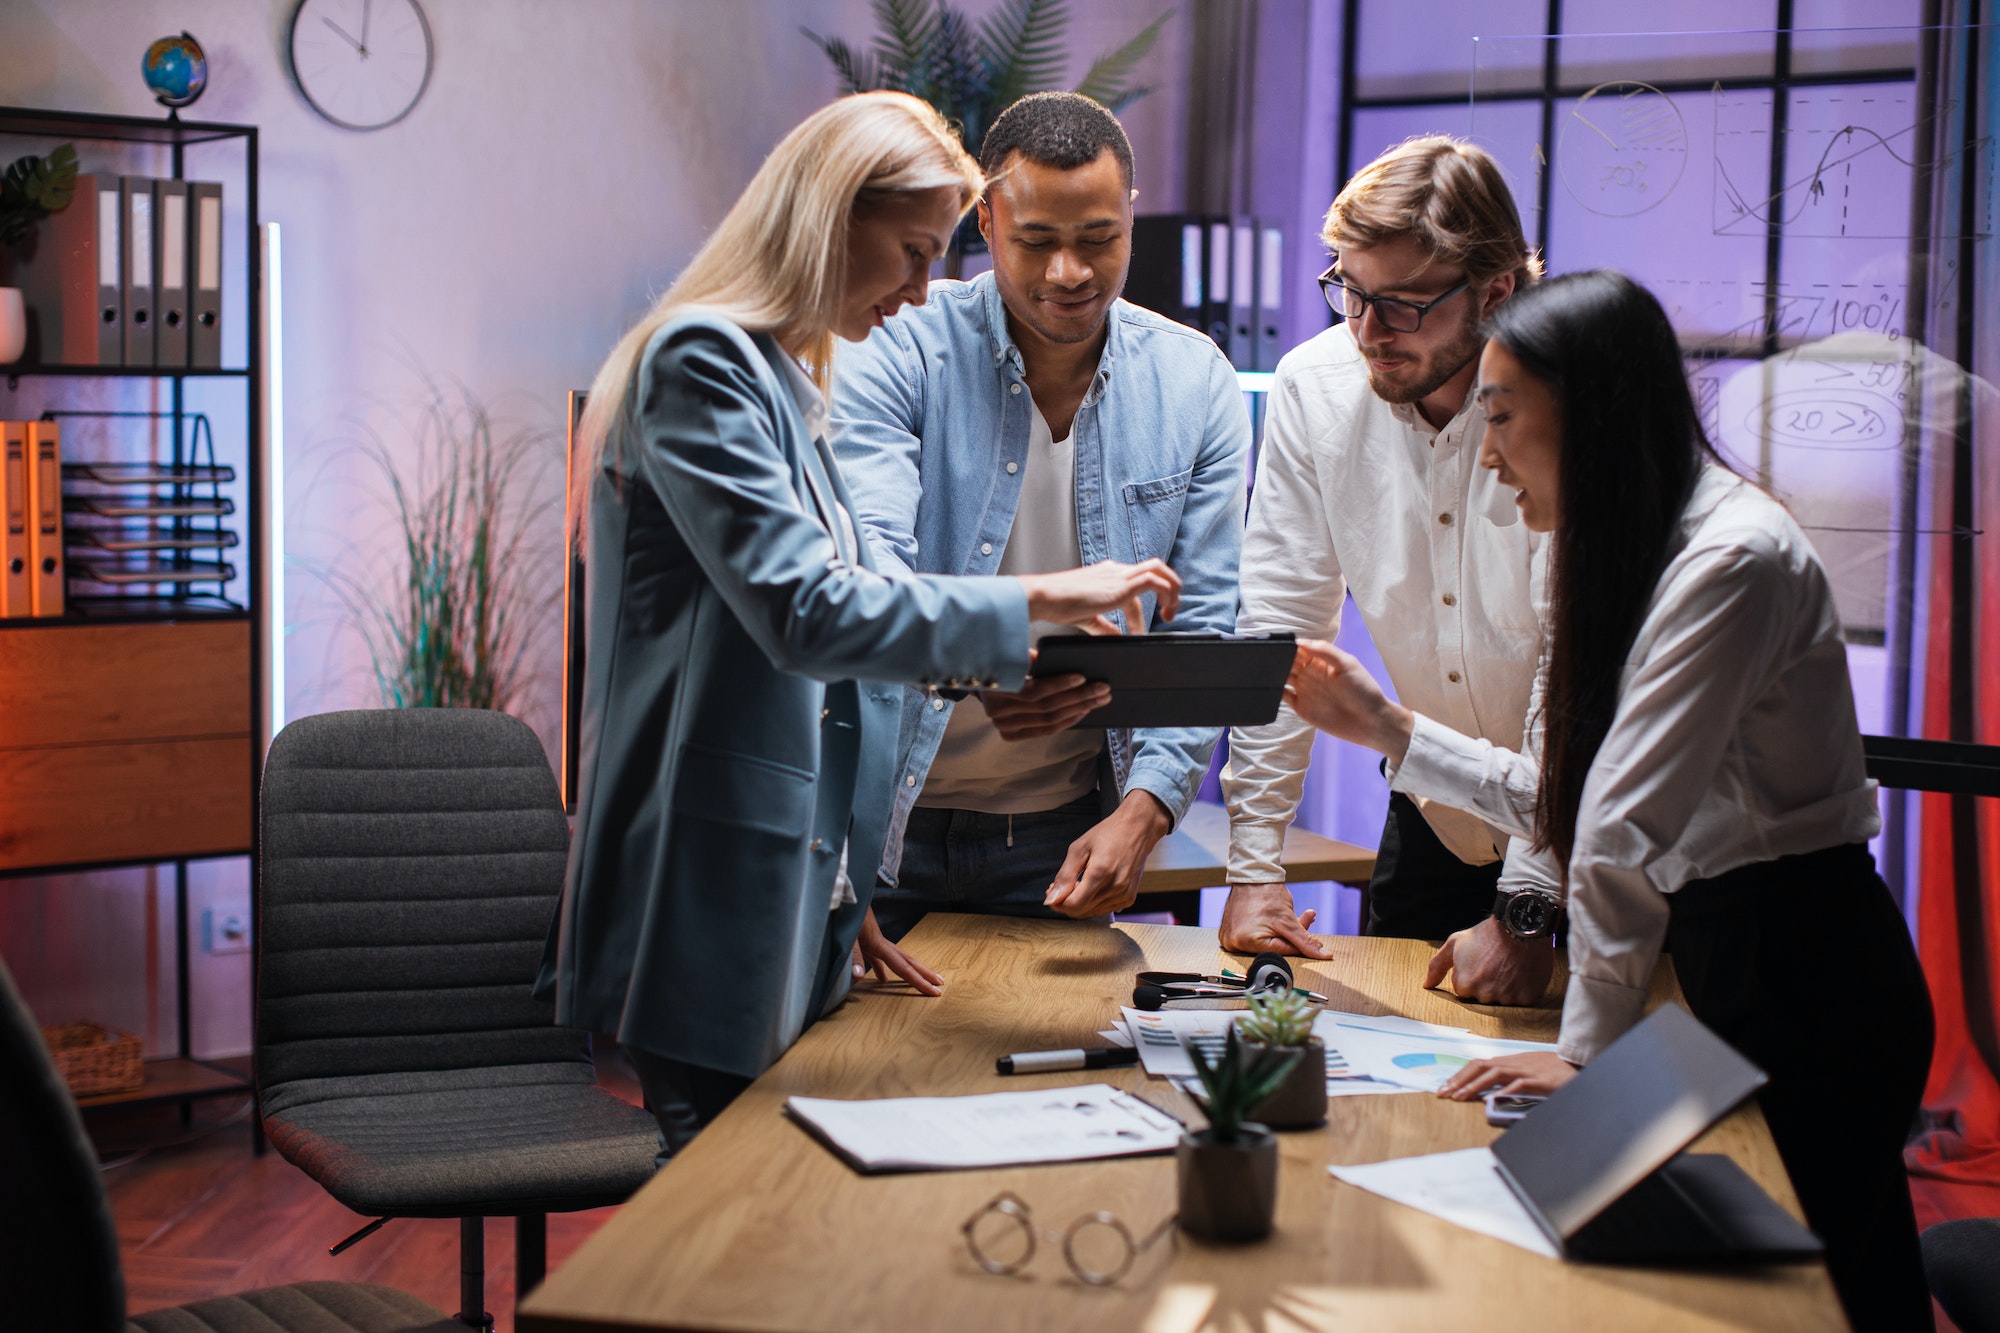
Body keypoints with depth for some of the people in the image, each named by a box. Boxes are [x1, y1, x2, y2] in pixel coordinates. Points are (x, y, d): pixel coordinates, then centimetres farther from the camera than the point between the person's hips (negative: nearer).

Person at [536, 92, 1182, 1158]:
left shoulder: (787, 381, 18)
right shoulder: (702, 359, -10)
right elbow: (804, 610, -21)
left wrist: (841, 902, 18)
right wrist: (1041, 601, -17)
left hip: (791, 897, 9)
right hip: (714, 902, -9)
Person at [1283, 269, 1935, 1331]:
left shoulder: (1732, 559, -20)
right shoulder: (1622, 556, 10)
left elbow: (1626, 825, -23)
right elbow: (1563, 798, 13)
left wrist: (1588, 1050, -21)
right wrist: (1387, 728, 13)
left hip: (1804, 979, -9)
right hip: (1727, 965, 9)